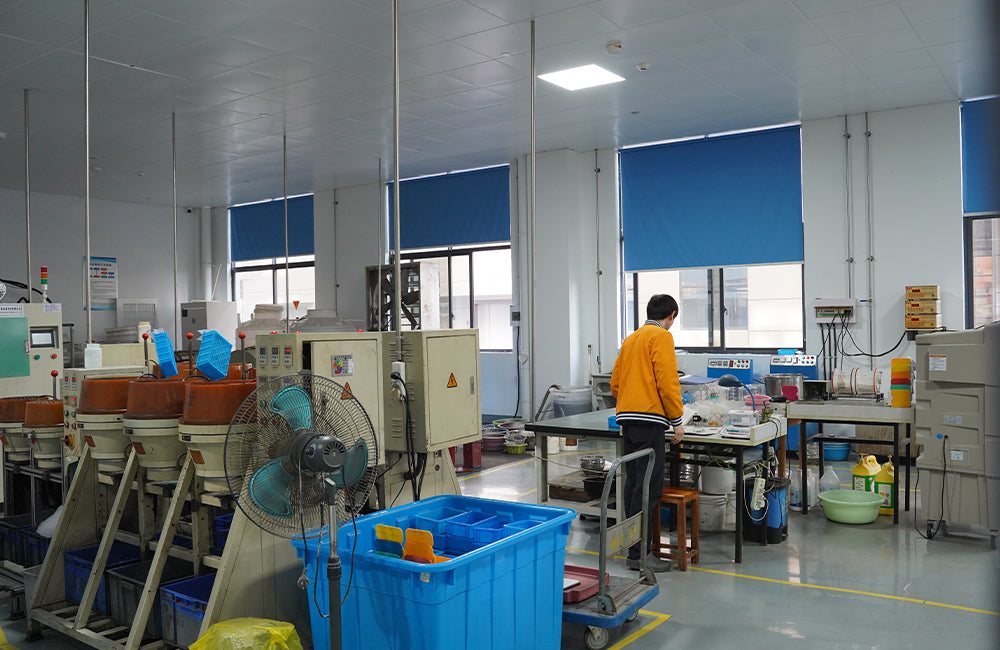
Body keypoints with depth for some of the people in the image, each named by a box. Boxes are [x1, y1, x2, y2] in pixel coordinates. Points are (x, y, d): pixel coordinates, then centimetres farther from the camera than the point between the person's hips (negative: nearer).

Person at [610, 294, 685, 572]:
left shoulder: (631, 339, 20)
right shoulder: (662, 336, -5)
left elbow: (615, 383, 21)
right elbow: (667, 381, -14)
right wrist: (677, 421, -8)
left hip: (627, 419, 9)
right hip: (649, 419, -9)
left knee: (633, 484, 12)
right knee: (648, 487, -7)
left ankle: (634, 547, 18)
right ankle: (639, 554, -5)